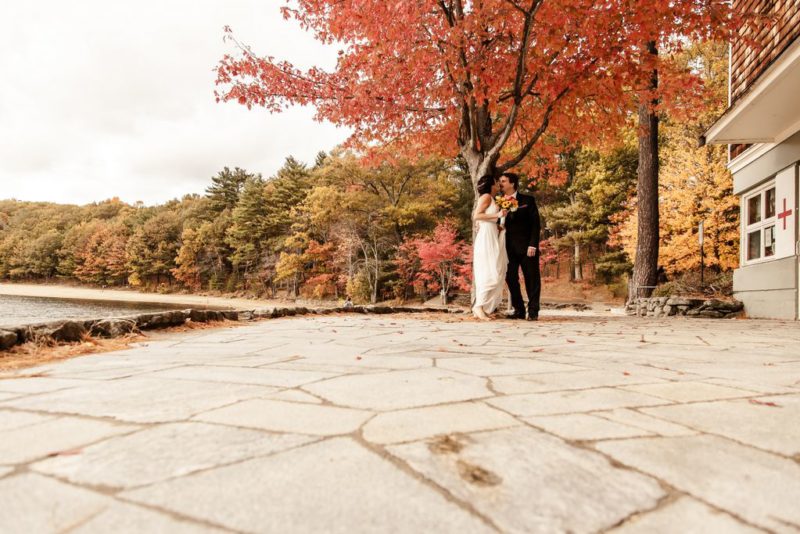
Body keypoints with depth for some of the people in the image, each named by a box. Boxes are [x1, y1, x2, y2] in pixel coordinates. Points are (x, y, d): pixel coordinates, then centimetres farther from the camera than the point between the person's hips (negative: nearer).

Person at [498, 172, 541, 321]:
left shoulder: (528, 200, 2)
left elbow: (536, 223, -3)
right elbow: (498, 224, 9)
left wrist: (533, 245, -12)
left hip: (526, 247, -3)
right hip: (509, 248, 3)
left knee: (532, 279, 1)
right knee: (511, 279, 0)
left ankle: (533, 311, 8)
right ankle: (519, 310, 9)